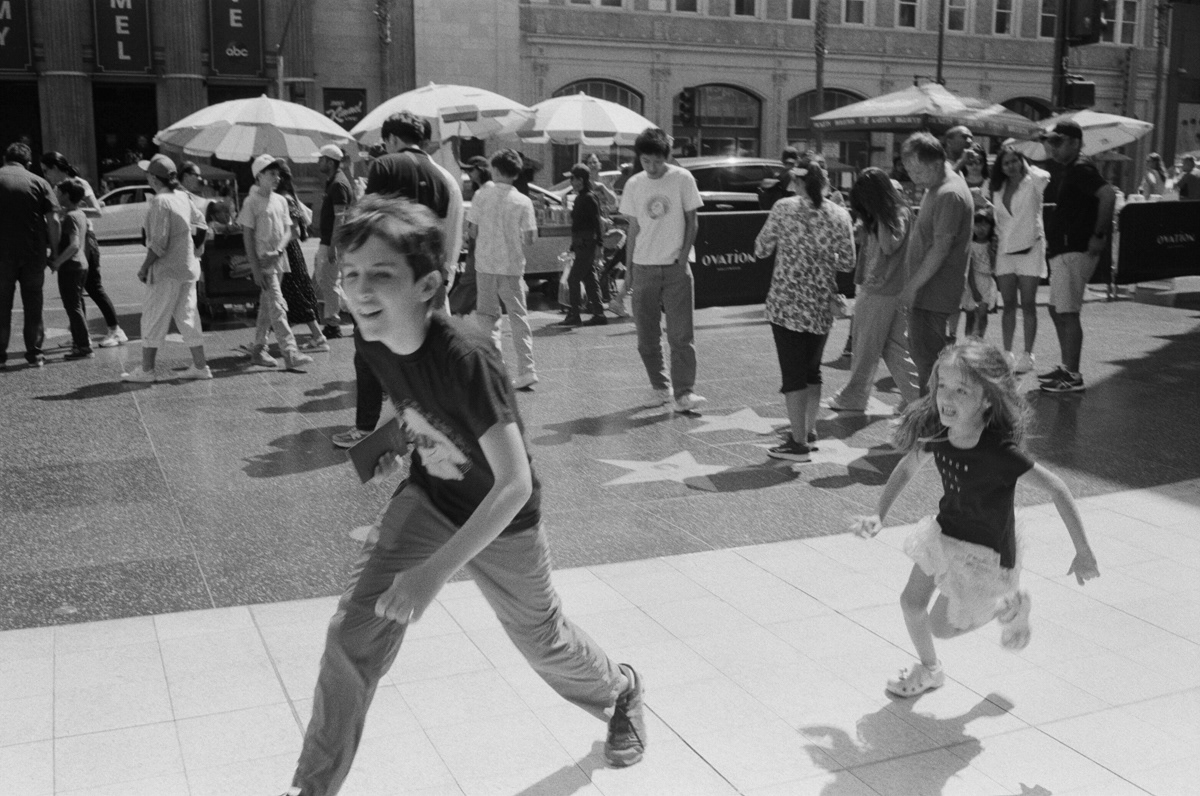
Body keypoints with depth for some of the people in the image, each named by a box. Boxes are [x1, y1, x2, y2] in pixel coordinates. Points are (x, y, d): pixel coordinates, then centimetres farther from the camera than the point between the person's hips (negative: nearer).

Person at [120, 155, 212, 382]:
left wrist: (144, 267, -10)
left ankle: (146, 370, 5)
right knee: (187, 316, 12)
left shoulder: (160, 202, -17)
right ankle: (200, 366, 13)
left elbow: (158, 243, -19)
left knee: (153, 319, 0)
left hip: (167, 270, -8)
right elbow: (199, 223, 18)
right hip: (188, 266, 8)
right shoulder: (182, 196, 7)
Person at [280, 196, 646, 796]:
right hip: (427, 500, 5)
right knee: (352, 637, -10)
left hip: (502, 520, -4)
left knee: (540, 639, 18)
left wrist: (434, 571, -45)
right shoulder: (375, 342, -16)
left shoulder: (466, 359, -37)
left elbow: (516, 484, -40)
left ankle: (622, 690, 51)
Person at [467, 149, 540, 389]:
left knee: (487, 315, 12)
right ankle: (526, 369, -1)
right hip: (512, 265, 0)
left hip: (485, 263, 0)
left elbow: (471, 230, -2)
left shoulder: (482, 195, -3)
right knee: (518, 317, 6)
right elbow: (530, 238, -6)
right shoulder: (523, 202, -4)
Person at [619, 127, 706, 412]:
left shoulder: (682, 179, -3)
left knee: (681, 334, -6)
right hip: (643, 268, 3)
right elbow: (633, 229, 11)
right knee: (646, 335, 6)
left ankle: (684, 393, -3)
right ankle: (660, 388, 19)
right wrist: (629, 269, 8)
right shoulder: (634, 185, 6)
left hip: (675, 268, -3)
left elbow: (691, 222, 2)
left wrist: (683, 255, -8)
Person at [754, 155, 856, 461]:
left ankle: (799, 442, 2)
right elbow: (847, 263, 3)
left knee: (793, 373, 1)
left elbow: (761, 250, -1)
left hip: (787, 303, -4)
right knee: (813, 369, 20)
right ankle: (810, 430, 30)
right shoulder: (840, 215, 1)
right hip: (822, 304, 4)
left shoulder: (784, 208, -7)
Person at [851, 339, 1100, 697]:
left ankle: (1010, 607, 29)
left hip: (985, 551, -5)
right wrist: (878, 516, -7)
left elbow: (1056, 489, -26)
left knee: (940, 626, 4)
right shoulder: (936, 431, -16)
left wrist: (1084, 554, -20)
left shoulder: (998, 452, -34)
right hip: (944, 531, 5)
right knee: (911, 603, 11)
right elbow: (907, 468, 2)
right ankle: (929, 670, 40)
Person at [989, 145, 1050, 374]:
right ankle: (1007, 353, 12)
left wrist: (1026, 165, -12)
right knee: (1008, 304, 6)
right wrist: (995, 242, 10)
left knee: (1028, 304, -1)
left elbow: (1044, 177, -27)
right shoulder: (998, 190, 11)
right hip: (1005, 250, 4)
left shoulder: (1032, 183, -4)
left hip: (1029, 248, -4)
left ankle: (1027, 355, 4)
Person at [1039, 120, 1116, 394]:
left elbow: (1108, 194, -27)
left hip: (1075, 251, -10)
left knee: (1068, 312, -8)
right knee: (1057, 310, 15)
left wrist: (1099, 235, -25)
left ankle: (1073, 376, -4)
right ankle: (1066, 368, 24)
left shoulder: (1080, 170, -13)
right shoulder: (1063, 173, 17)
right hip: (1061, 250, 10)